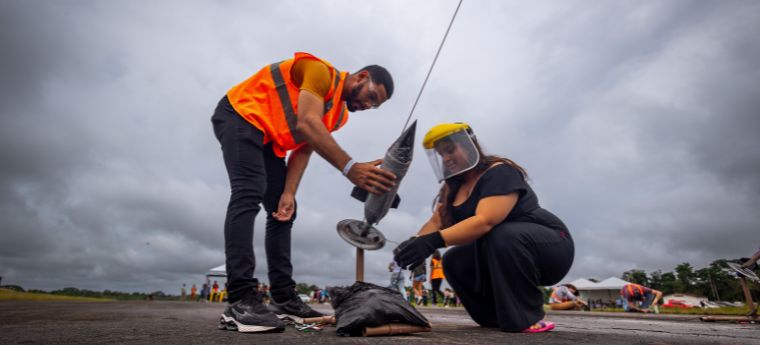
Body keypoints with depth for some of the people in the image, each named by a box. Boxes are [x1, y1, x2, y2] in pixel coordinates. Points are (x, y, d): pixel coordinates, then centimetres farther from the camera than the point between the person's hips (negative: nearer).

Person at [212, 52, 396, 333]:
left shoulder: (340, 114, 8)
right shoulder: (321, 72, -19)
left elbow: (304, 149, 0)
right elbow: (307, 124, -35)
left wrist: (289, 194, -14)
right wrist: (350, 168, -45)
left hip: (268, 139, 9)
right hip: (240, 116, -9)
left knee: (282, 212, 0)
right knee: (248, 195, -27)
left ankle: (284, 297, 2)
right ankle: (240, 302, -30)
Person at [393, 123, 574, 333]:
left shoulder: (499, 173, -22)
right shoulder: (454, 187, 5)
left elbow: (484, 222, -37)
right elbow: (436, 222, -4)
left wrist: (434, 241, -45)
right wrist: (414, 244, -25)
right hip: (501, 254, 8)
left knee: (502, 237, -36)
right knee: (454, 262, -7)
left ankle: (527, 318, -19)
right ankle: (501, 316, 6)